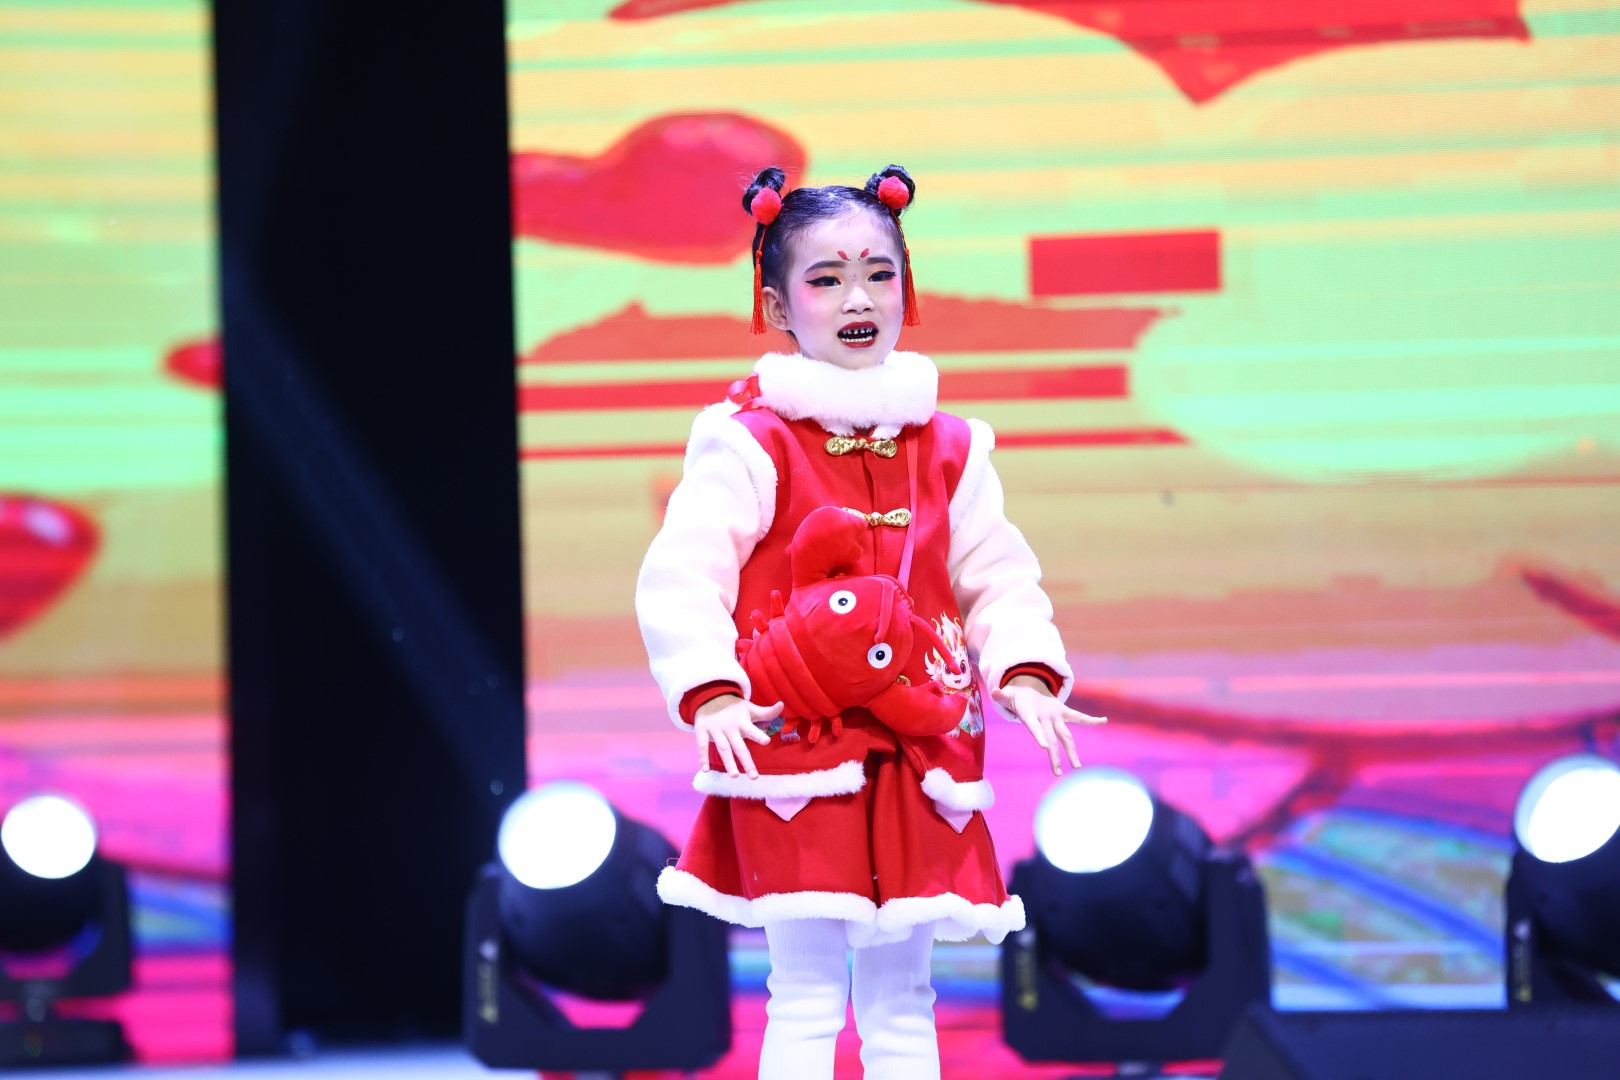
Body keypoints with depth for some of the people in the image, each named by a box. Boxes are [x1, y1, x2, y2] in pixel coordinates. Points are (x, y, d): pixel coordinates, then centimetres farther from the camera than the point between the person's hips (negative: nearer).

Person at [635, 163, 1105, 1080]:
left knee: (902, 1000, 10)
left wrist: (1023, 673, -5)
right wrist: (712, 693, -25)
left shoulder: (947, 448, 9)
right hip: (796, 753, -5)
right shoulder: (752, 443, -6)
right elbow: (680, 576, -12)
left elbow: (999, 576, 12)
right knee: (807, 998, -5)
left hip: (917, 757, 5)